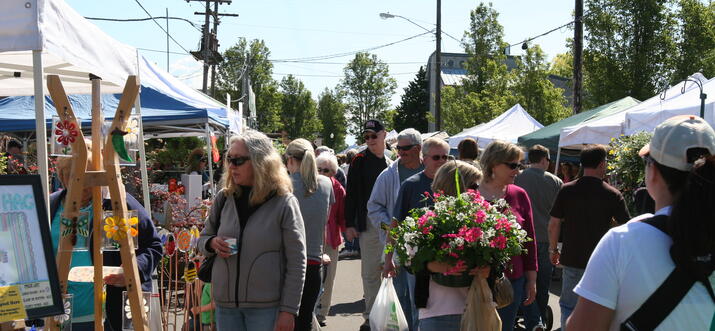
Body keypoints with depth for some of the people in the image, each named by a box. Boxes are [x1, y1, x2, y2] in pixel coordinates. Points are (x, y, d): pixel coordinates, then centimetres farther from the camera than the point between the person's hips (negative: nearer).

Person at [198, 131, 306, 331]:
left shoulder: (284, 203, -8)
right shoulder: (223, 198, 5)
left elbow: (296, 263, -7)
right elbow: (203, 238, 18)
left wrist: (288, 310, -10)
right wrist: (212, 243, -6)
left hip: (266, 307, -4)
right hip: (225, 303, 4)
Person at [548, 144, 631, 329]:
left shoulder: (566, 190, -4)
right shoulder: (612, 194, -7)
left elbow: (554, 224, -1)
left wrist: (553, 249, 12)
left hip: (571, 260, 1)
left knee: (568, 307, 11)